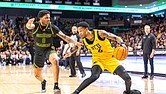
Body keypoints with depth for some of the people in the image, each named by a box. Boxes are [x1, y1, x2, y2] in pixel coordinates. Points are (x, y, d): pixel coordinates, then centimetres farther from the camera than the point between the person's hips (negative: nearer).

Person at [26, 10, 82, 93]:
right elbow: (29, 26, -39)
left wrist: (75, 42, -24)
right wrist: (29, 24, -64)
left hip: (49, 49, -1)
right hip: (39, 51, 1)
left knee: (55, 60, -35)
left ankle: (56, 85, -29)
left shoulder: (52, 27, -12)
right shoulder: (36, 25, -15)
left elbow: (64, 37, -10)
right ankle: (43, 82, 45)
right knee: (36, 74, 8)